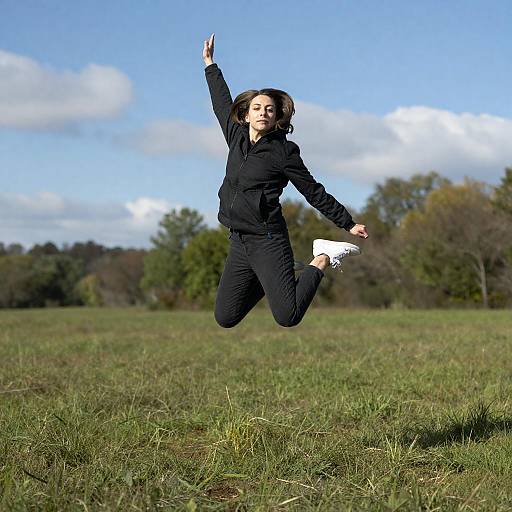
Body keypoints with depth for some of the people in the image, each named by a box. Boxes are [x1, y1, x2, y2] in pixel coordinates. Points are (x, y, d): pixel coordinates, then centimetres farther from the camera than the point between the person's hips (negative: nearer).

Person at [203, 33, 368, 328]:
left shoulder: (283, 152, -5)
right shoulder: (237, 138, 10)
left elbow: (315, 193, 1)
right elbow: (222, 103, 27)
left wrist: (349, 223, 1)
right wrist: (210, 64, 38)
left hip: (268, 240, -6)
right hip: (239, 241, 6)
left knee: (287, 317, -16)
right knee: (225, 318, 6)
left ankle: (323, 261, 6)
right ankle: (265, 282, 29)